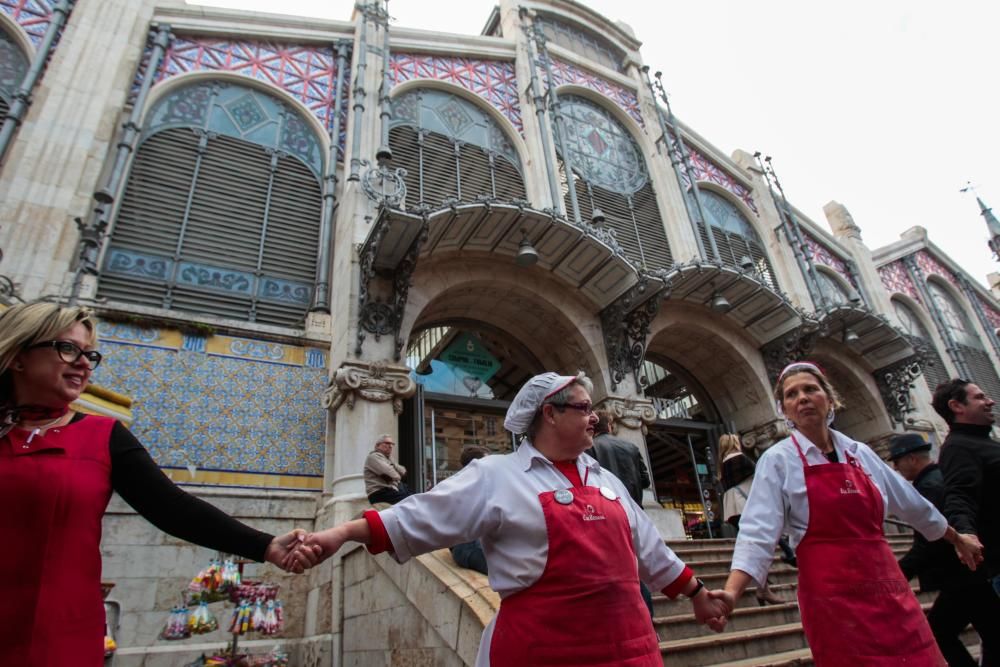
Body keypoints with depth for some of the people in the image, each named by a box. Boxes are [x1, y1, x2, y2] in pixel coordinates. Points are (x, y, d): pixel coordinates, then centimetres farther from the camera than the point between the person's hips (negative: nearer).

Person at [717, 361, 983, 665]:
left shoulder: (860, 453, 8)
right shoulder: (777, 461, -8)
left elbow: (909, 502, 24)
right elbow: (758, 532, -16)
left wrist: (956, 538, 36)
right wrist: (731, 593, -29)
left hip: (890, 591, 5)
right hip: (833, 596, -5)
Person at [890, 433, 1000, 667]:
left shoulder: (929, 487, -19)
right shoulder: (945, 477, 10)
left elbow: (927, 544, -24)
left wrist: (894, 576, -23)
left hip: (962, 579, -10)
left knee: (936, 632, -1)